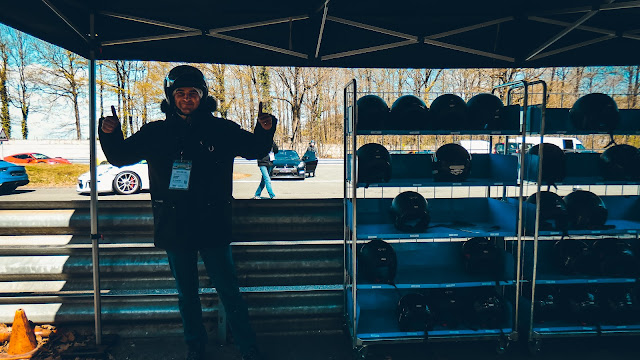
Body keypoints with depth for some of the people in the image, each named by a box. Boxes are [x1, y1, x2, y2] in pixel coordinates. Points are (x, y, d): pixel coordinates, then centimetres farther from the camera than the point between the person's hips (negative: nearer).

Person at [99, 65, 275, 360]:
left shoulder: (221, 130, -1)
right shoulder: (156, 133, 3)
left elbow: (256, 150, 9)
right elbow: (120, 157, 12)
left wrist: (265, 130, -12)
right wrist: (110, 134, -9)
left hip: (213, 227, -2)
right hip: (174, 229, 2)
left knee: (229, 291, 4)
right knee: (186, 294, 17)